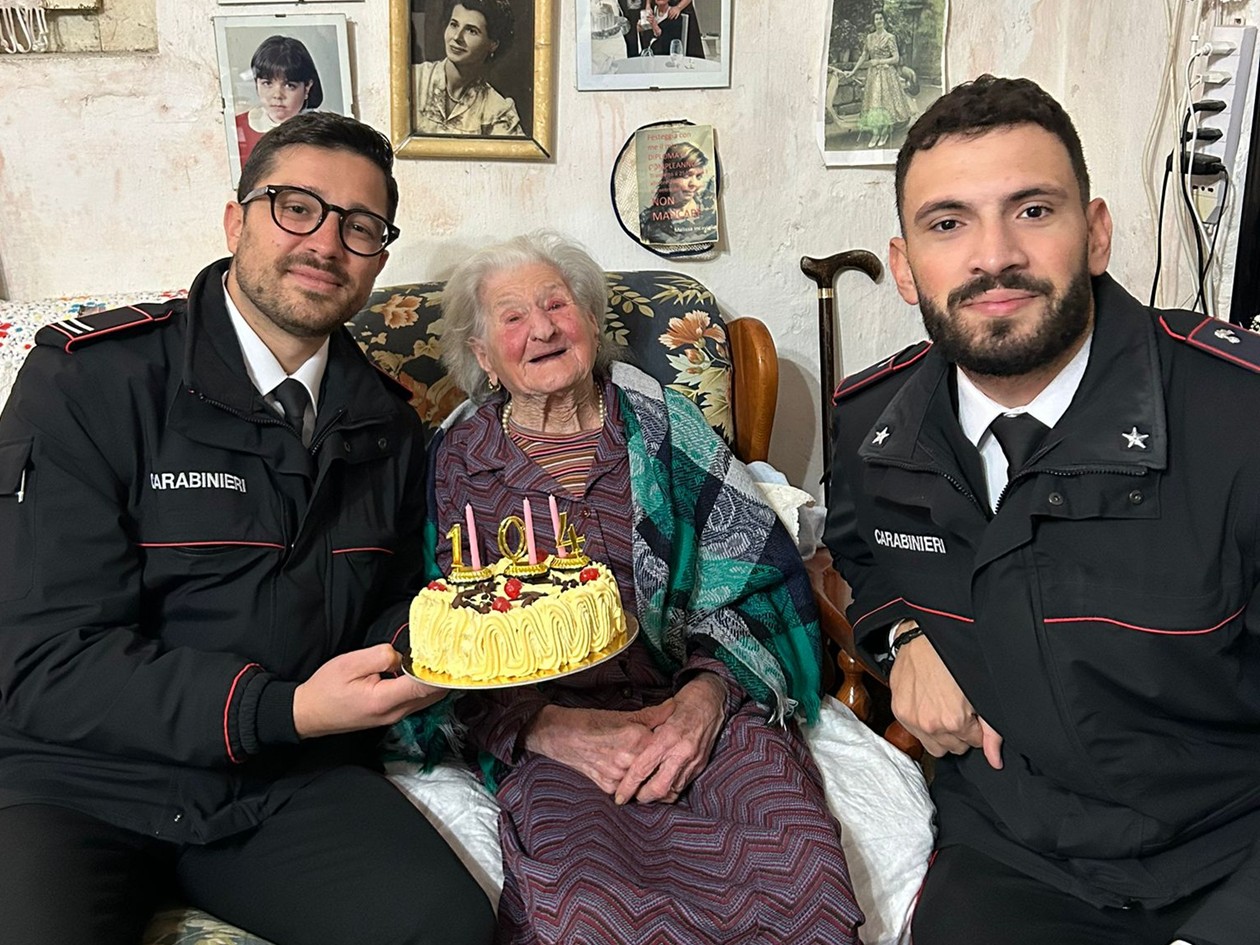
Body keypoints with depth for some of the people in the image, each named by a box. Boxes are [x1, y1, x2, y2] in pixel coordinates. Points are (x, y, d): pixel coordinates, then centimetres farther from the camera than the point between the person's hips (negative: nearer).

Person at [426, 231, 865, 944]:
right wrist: (549, 726, -12)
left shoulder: (661, 423, 9)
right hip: (548, 737, -1)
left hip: (699, 706, 2)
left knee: (802, 878, -26)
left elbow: (756, 570, 6)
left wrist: (709, 692, -12)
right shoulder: (454, 462, 8)